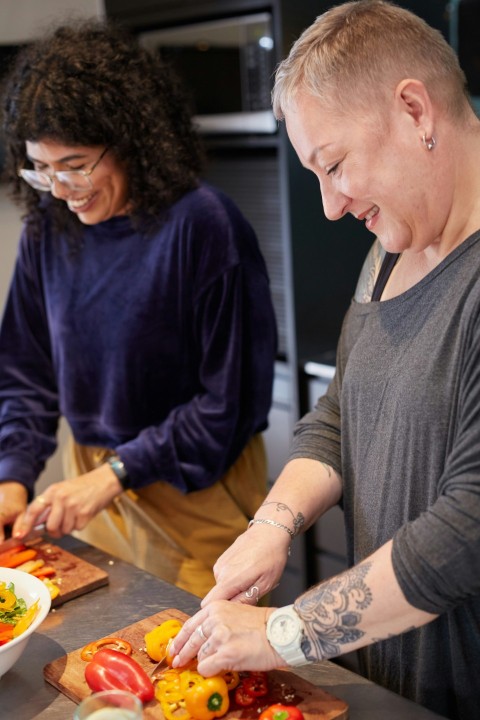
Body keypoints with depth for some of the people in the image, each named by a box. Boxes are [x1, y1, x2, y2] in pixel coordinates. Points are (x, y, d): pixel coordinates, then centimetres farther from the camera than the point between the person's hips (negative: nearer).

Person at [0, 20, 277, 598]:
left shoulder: (202, 225, -19)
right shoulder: (48, 229, -2)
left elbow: (232, 399, -16)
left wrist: (117, 473, -18)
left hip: (196, 491, -4)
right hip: (92, 483, 5)